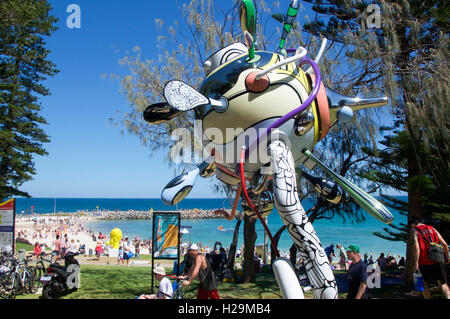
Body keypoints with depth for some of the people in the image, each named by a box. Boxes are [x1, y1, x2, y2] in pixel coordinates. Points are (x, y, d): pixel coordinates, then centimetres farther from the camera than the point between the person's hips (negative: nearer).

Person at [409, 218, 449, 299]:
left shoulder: (414, 230, 1)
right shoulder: (432, 228, 14)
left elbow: (416, 246, -15)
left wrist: (416, 263, -16)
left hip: (424, 262, -3)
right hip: (437, 261, 3)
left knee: (425, 284, 14)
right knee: (443, 283, 12)